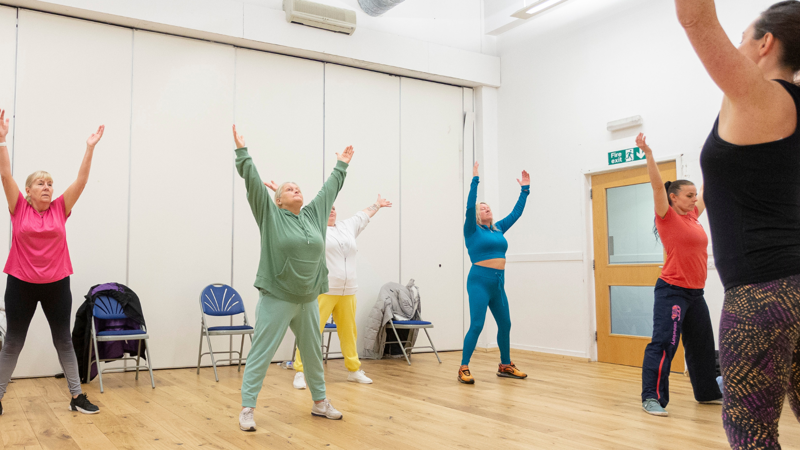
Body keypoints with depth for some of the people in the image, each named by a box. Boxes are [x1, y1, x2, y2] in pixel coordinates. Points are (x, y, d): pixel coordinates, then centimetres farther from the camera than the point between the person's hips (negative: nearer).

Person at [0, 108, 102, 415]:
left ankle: (77, 397, 17)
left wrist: (90, 148, -7)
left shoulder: (60, 209, 1)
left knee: (64, 340, 9)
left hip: (57, 284, 1)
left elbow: (81, 180, -3)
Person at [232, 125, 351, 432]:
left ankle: (320, 402, 31)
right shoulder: (270, 215, -3)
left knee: (313, 353, 16)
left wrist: (341, 166, 27)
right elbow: (253, 184, -9)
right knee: (261, 353, -2)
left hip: (308, 300, 6)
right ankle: (247, 409, 7)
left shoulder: (314, 214, 9)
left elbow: (329, 189, 19)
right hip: (276, 299, -5)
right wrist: (242, 152, -13)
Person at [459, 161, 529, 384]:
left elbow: (516, 213, 18)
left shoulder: (498, 229, 16)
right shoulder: (472, 231, 0)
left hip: (498, 283, 7)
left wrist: (525, 190, 15)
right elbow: (469, 207, -14)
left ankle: (505, 366, 25)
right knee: (476, 325, -12)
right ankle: (463, 369, -5)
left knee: (505, 324, 11)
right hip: (479, 282, -7)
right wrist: (475, 180, -18)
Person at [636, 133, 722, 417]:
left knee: (702, 344, 18)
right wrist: (648, 155, -30)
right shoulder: (668, 217, -9)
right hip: (672, 290, -8)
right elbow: (658, 185, -20)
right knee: (664, 343, -11)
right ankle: (652, 397, -7)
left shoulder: (692, 216, 11)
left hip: (695, 292, 8)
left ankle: (707, 392, 34)